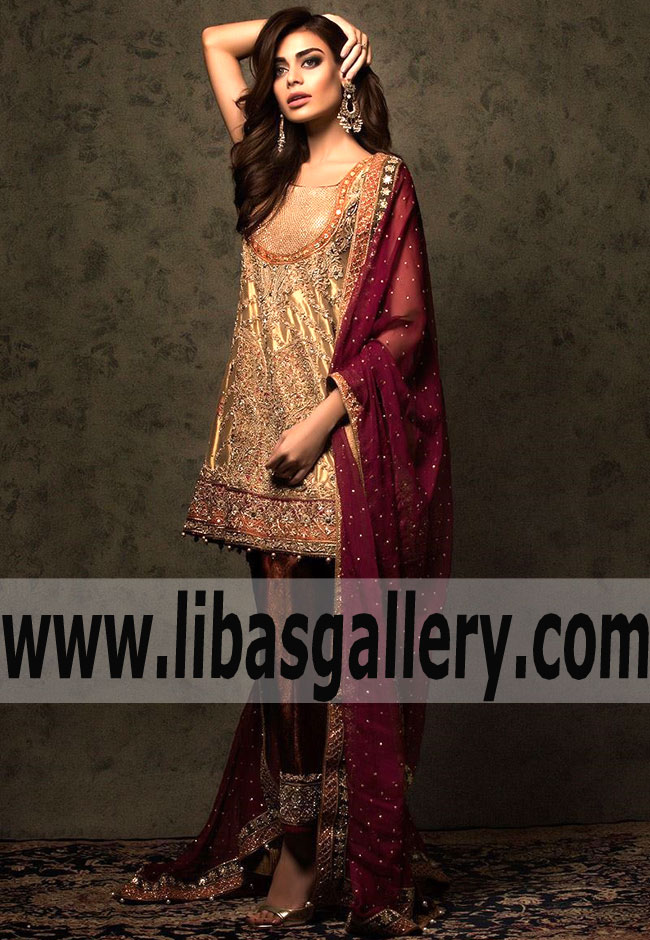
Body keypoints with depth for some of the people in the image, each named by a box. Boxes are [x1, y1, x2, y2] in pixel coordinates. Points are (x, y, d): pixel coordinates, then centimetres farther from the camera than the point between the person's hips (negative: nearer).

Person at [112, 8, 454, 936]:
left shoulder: (381, 178, -2)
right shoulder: (271, 168, 14)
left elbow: (404, 324, -8)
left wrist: (320, 420, -15)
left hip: (346, 440, -5)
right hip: (269, 440, 6)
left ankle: (313, 859, 1)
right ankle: (287, 850, 10)